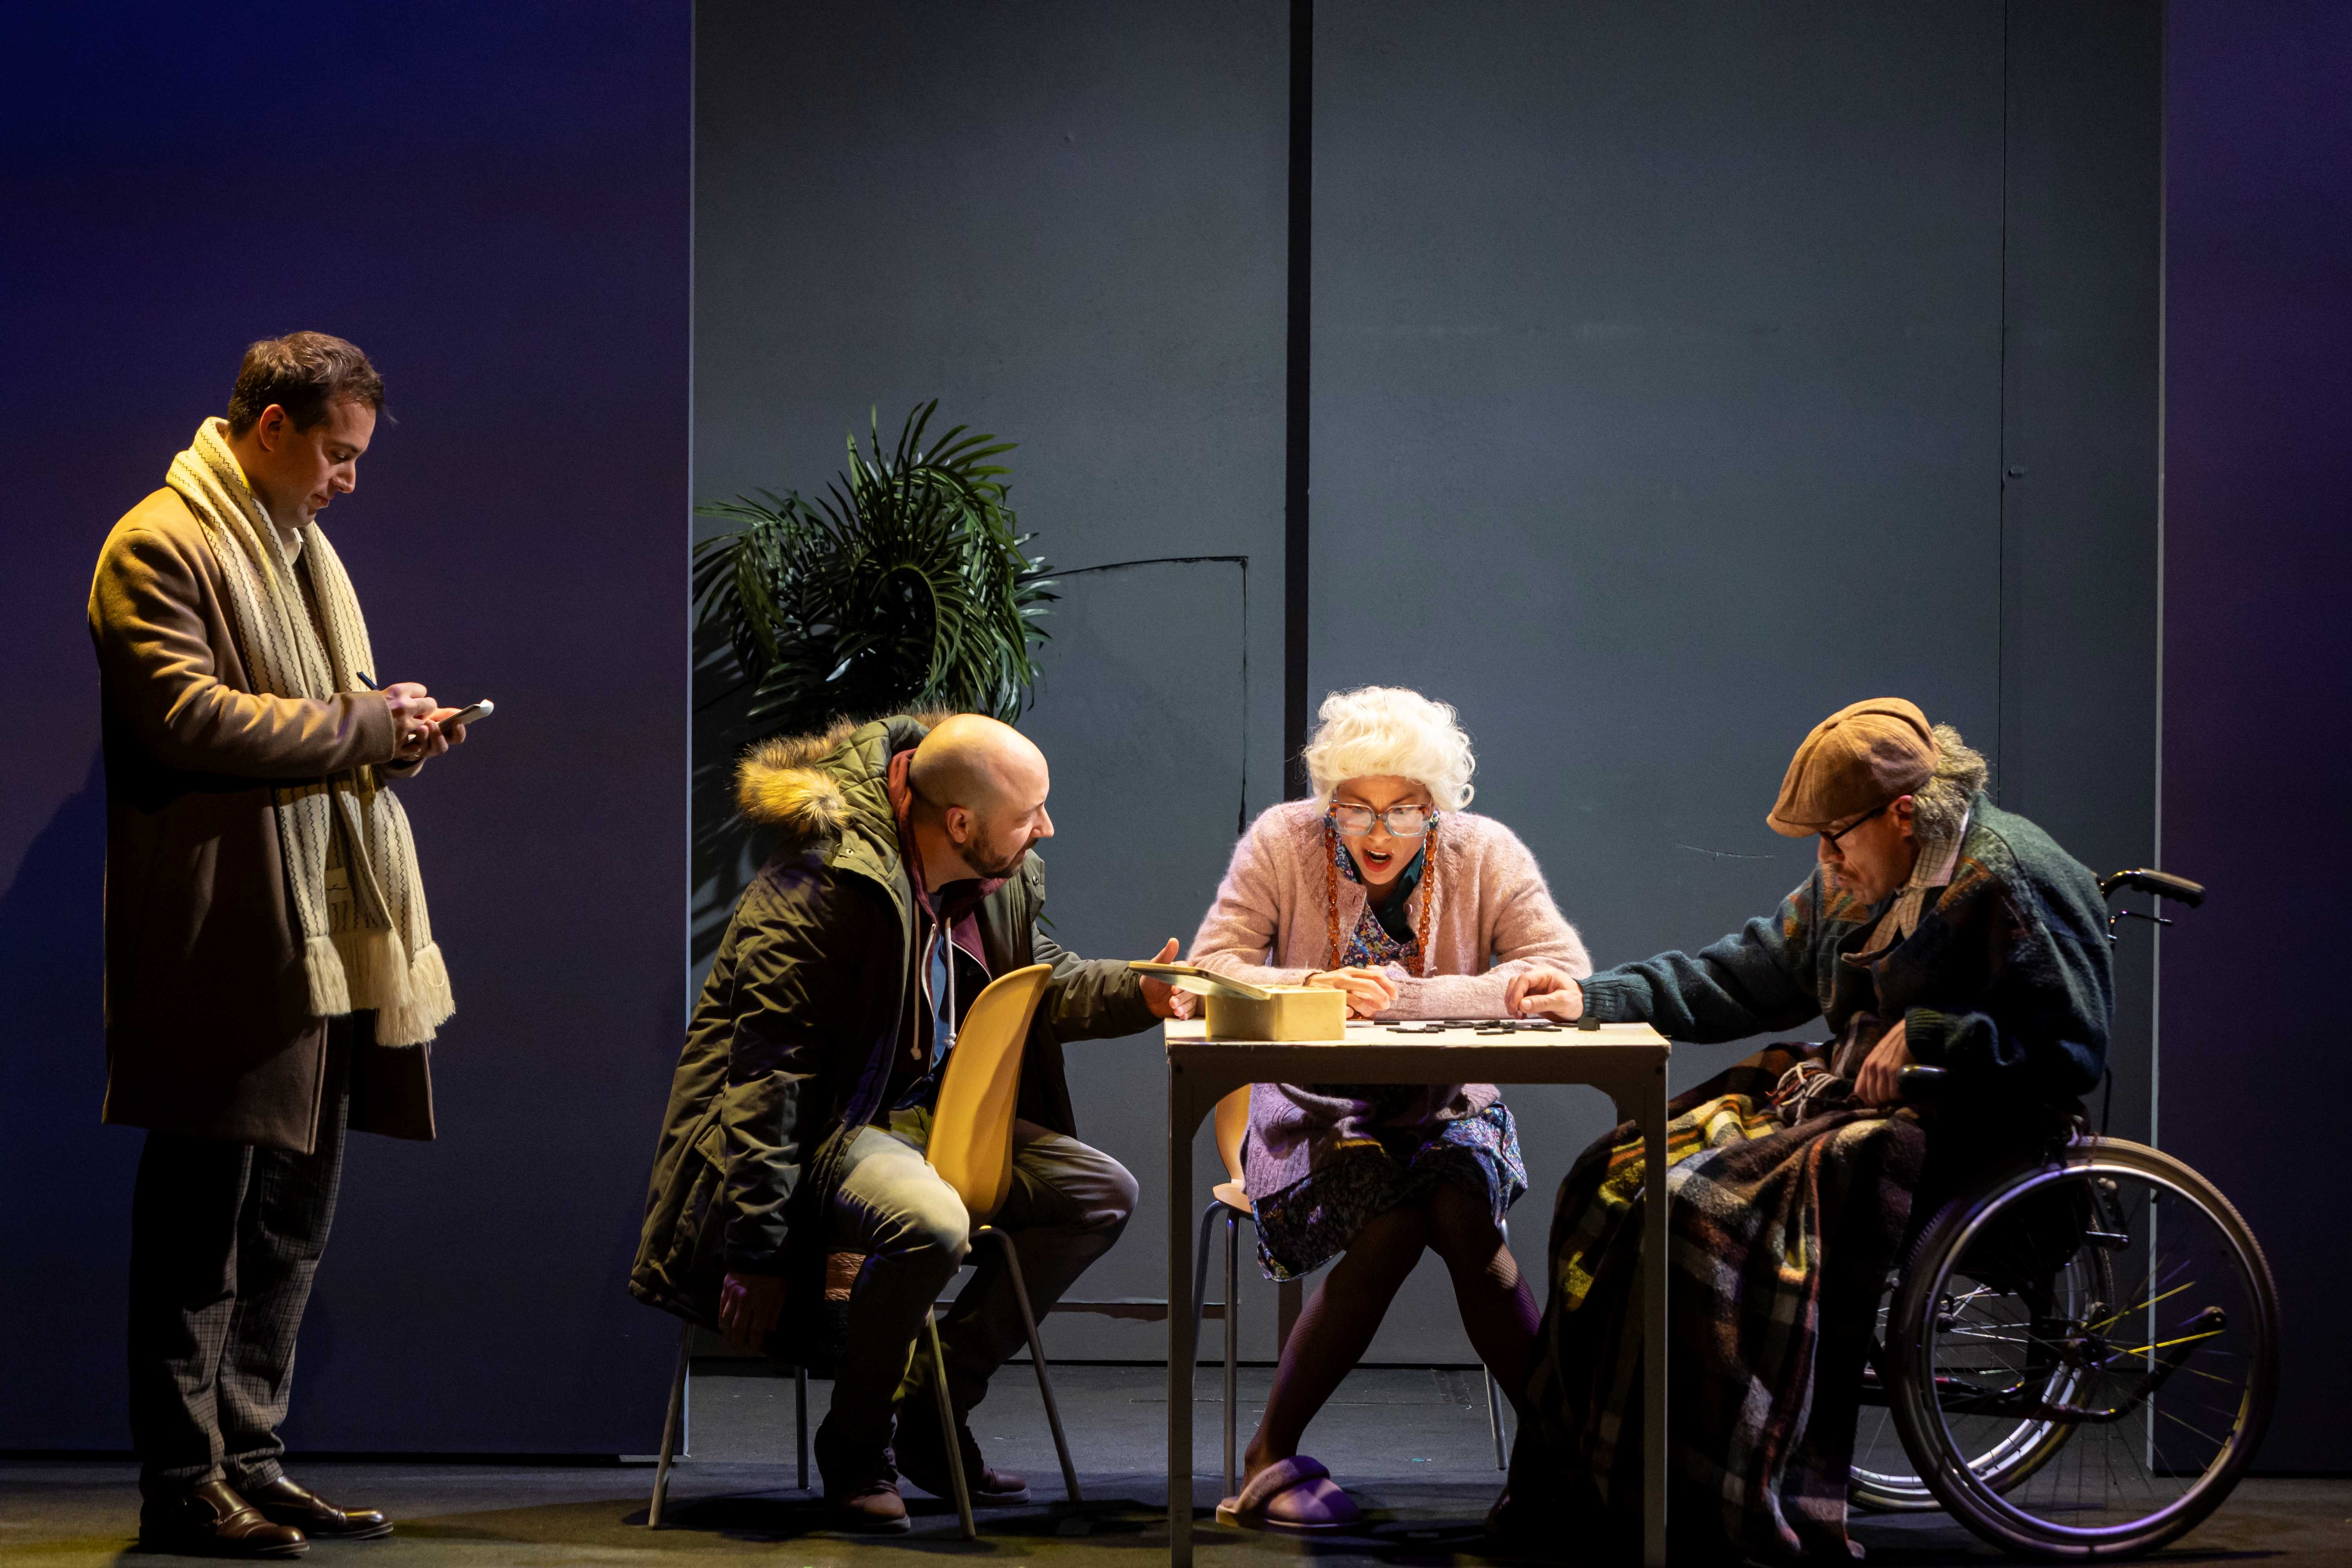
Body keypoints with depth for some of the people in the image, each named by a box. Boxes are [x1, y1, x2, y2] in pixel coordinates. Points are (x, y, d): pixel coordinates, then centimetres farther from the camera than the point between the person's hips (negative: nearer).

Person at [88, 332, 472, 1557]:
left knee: (293, 1215, 11)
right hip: (225, 933, -9)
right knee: (201, 1213, -5)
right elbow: (183, 716, -18)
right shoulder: (160, 543, -6)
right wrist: (358, 727, -14)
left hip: (327, 930, 9)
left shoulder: (304, 547, 23)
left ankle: (248, 1457, 19)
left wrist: (396, 732, 9)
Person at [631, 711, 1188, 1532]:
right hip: (822, 1127, -9)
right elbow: (767, 1077, -23)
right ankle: (855, 1444, -10)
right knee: (928, 1223, -37)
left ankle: (932, 1405, 4)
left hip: (927, 1116, 9)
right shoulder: (816, 891, -24)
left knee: (1102, 1193, -1)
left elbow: (1042, 983, 16)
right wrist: (757, 1256, -25)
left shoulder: (1005, 876, 1)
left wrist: (1142, 993, -7)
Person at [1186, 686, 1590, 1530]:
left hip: (1447, 1104, 1)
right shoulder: (1282, 843, -3)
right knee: (1394, 1223, -31)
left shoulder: (1486, 854, -3)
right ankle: (1273, 1454, -16)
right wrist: (1317, 988, -28)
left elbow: (1565, 973, -16)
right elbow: (1209, 971, -9)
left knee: (1462, 1214, -32)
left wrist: (1407, 997, -23)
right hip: (1313, 1105, -1)